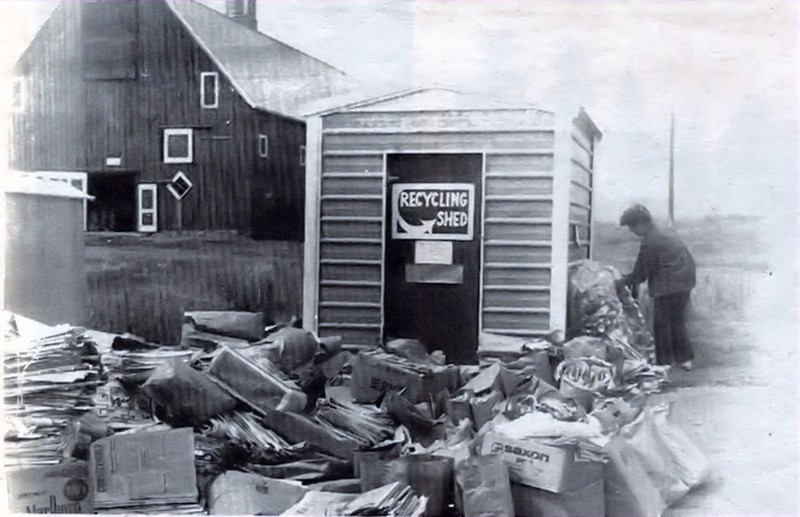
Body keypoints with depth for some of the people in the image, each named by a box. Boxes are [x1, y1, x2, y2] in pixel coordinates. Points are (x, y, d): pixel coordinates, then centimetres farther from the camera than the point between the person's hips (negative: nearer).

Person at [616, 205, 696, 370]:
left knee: (662, 324, 2)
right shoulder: (668, 232, 11)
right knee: (678, 321, 19)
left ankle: (665, 362, 8)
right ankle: (684, 358, 25)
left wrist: (620, 282, -1)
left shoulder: (650, 243, -17)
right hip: (684, 283, 9)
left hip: (668, 288, -9)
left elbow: (640, 274, -12)